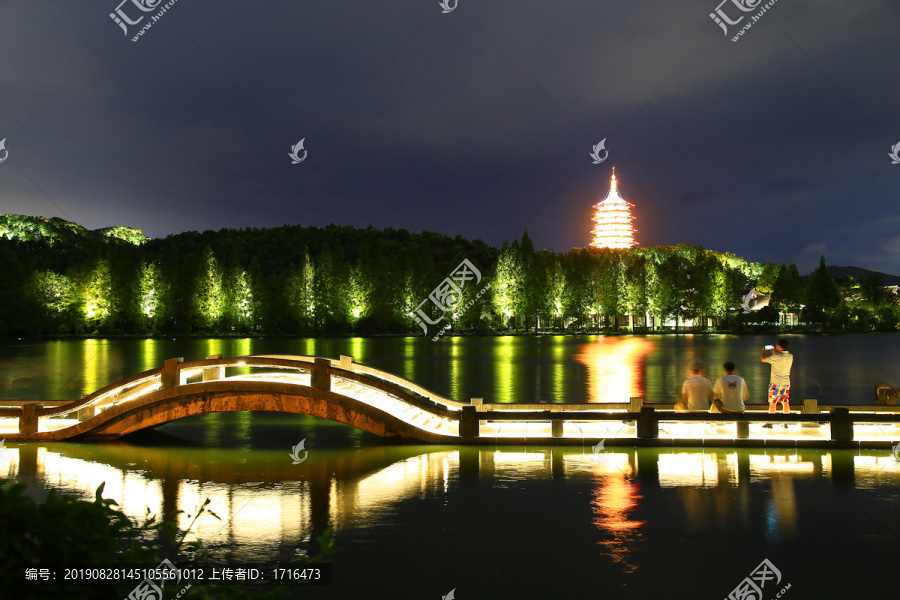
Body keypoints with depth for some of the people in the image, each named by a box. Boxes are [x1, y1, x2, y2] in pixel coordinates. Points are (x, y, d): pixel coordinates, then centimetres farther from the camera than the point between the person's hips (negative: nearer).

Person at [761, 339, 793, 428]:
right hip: (786, 383, 6)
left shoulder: (777, 357, -19)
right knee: (785, 402, 10)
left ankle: (770, 423, 4)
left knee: (772, 403, 1)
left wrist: (764, 351, 10)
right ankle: (785, 423, 13)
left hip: (776, 383, -6)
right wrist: (775, 353, 28)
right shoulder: (790, 356, 1)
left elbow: (763, 359, -8)